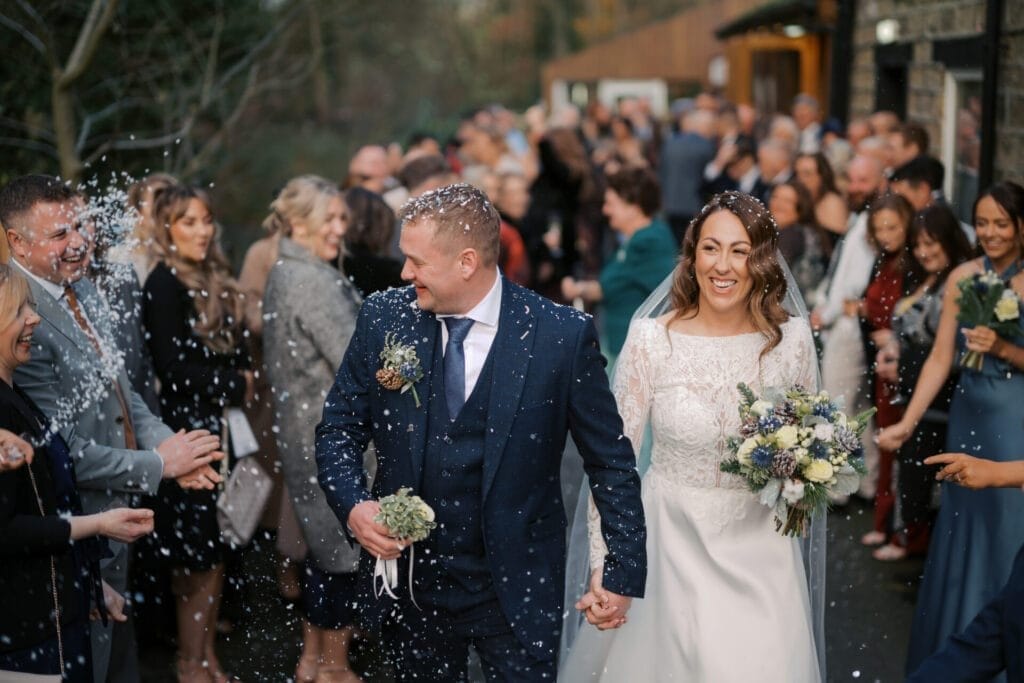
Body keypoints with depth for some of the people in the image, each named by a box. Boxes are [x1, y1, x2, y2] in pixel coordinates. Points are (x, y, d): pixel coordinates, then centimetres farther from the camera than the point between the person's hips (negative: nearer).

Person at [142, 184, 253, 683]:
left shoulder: (214, 282, 12)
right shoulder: (164, 283, -11)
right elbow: (173, 365, -15)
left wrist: (240, 381, -3)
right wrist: (235, 384, -7)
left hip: (219, 424, 7)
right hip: (188, 427, -7)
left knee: (212, 552, 10)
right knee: (200, 555, -2)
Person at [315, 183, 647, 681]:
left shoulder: (563, 336, -12)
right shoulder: (383, 318, -4)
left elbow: (610, 462, -4)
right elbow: (339, 427, 6)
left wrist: (624, 572, -3)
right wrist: (353, 505, -11)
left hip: (516, 590, -2)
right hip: (408, 583, 3)